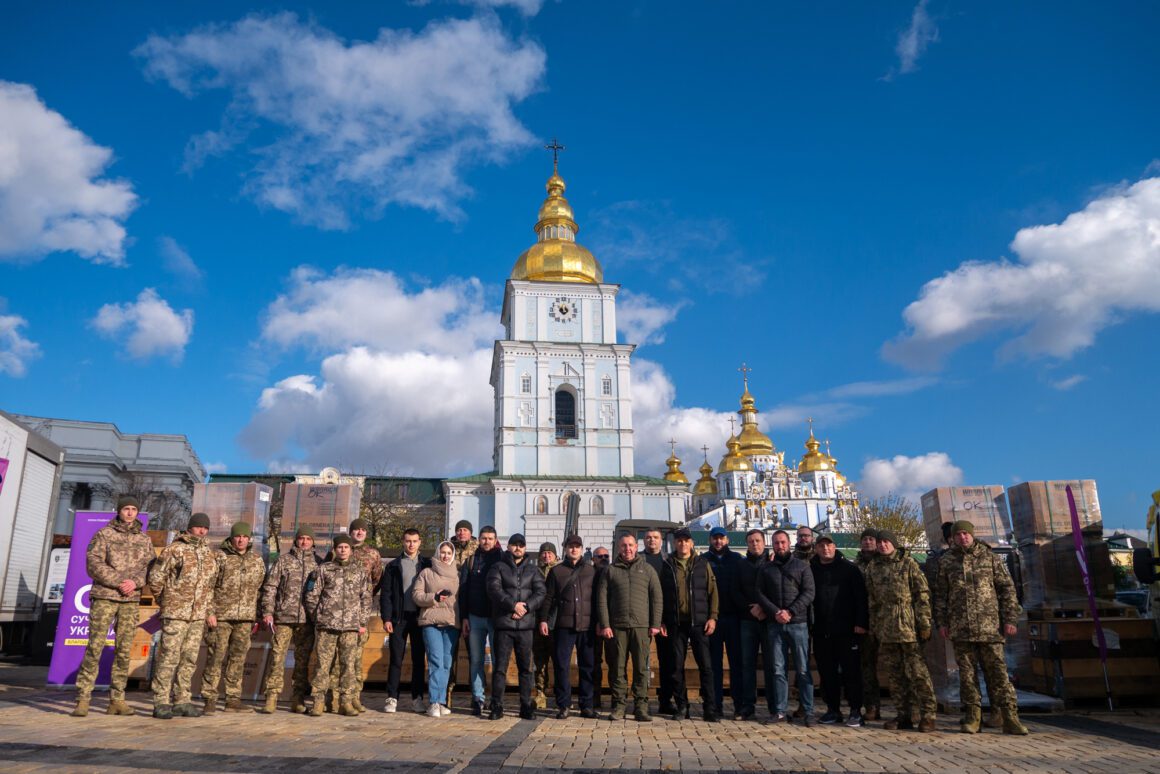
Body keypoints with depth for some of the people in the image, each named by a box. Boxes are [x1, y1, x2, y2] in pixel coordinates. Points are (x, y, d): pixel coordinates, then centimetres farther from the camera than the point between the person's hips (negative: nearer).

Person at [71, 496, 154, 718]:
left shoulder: (144, 540, 12)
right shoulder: (103, 534, 1)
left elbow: (150, 568, 5)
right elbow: (93, 564, -10)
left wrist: (135, 582, -15)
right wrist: (119, 582, -18)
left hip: (131, 600, 3)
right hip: (104, 597, -3)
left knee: (123, 651, 5)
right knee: (94, 647, -6)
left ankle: (117, 700, 10)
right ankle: (82, 700, -1)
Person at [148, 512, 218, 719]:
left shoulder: (210, 554, 13)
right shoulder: (173, 549, -5)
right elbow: (155, 578, -4)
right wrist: (164, 601, 5)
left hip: (198, 615, 6)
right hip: (175, 613, -6)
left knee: (189, 658, 9)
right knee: (168, 657, -4)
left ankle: (182, 701, 16)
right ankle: (161, 702, 4)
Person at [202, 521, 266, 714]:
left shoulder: (257, 560, 11)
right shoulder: (219, 556, -1)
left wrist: (257, 617, 11)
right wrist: (209, 612, -10)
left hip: (245, 618, 4)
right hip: (221, 616, -4)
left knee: (238, 658, 8)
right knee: (216, 656, -2)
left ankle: (233, 699, 16)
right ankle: (209, 699, 8)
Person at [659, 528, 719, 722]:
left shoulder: (702, 564, 6)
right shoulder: (667, 566, 8)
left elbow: (712, 591, 4)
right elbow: (660, 595, 9)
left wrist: (712, 617, -5)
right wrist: (661, 621, 3)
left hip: (699, 622, -1)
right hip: (675, 624, 1)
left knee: (705, 665, -3)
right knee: (677, 666, 5)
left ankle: (710, 708, 3)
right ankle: (681, 706, 15)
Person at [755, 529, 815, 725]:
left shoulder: (802, 566, 5)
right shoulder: (766, 568, 12)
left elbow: (809, 593, -3)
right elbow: (760, 594, 6)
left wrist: (790, 612, -13)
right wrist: (775, 612, -9)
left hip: (798, 623, -2)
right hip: (775, 625, 2)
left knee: (803, 670, -1)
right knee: (779, 670, 4)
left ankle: (808, 712, 5)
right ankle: (780, 711, 9)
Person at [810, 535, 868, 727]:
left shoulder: (848, 568, 0)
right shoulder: (811, 569, 8)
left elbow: (861, 596, -5)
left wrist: (861, 623, -12)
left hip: (847, 630, -3)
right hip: (821, 632, 3)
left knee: (851, 671, 1)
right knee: (827, 673, 8)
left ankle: (855, 711, 10)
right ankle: (833, 709, 18)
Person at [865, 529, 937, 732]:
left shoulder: (908, 563, -1)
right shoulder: (873, 567, 13)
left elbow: (922, 594, -4)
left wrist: (925, 624, -10)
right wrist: (874, 626, 12)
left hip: (908, 626, -5)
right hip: (886, 628, 5)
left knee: (917, 672, -5)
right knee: (896, 674, 9)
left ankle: (927, 715, 3)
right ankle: (904, 715, 16)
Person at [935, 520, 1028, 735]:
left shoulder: (990, 557, 6)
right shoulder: (946, 561, 9)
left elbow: (1007, 588, 6)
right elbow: (940, 594, 11)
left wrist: (1010, 619, -1)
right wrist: (942, 622, 5)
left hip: (990, 626, -1)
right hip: (960, 628, 1)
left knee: (998, 671, -1)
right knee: (967, 673, 5)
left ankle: (1010, 717, 3)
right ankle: (972, 716, 12)